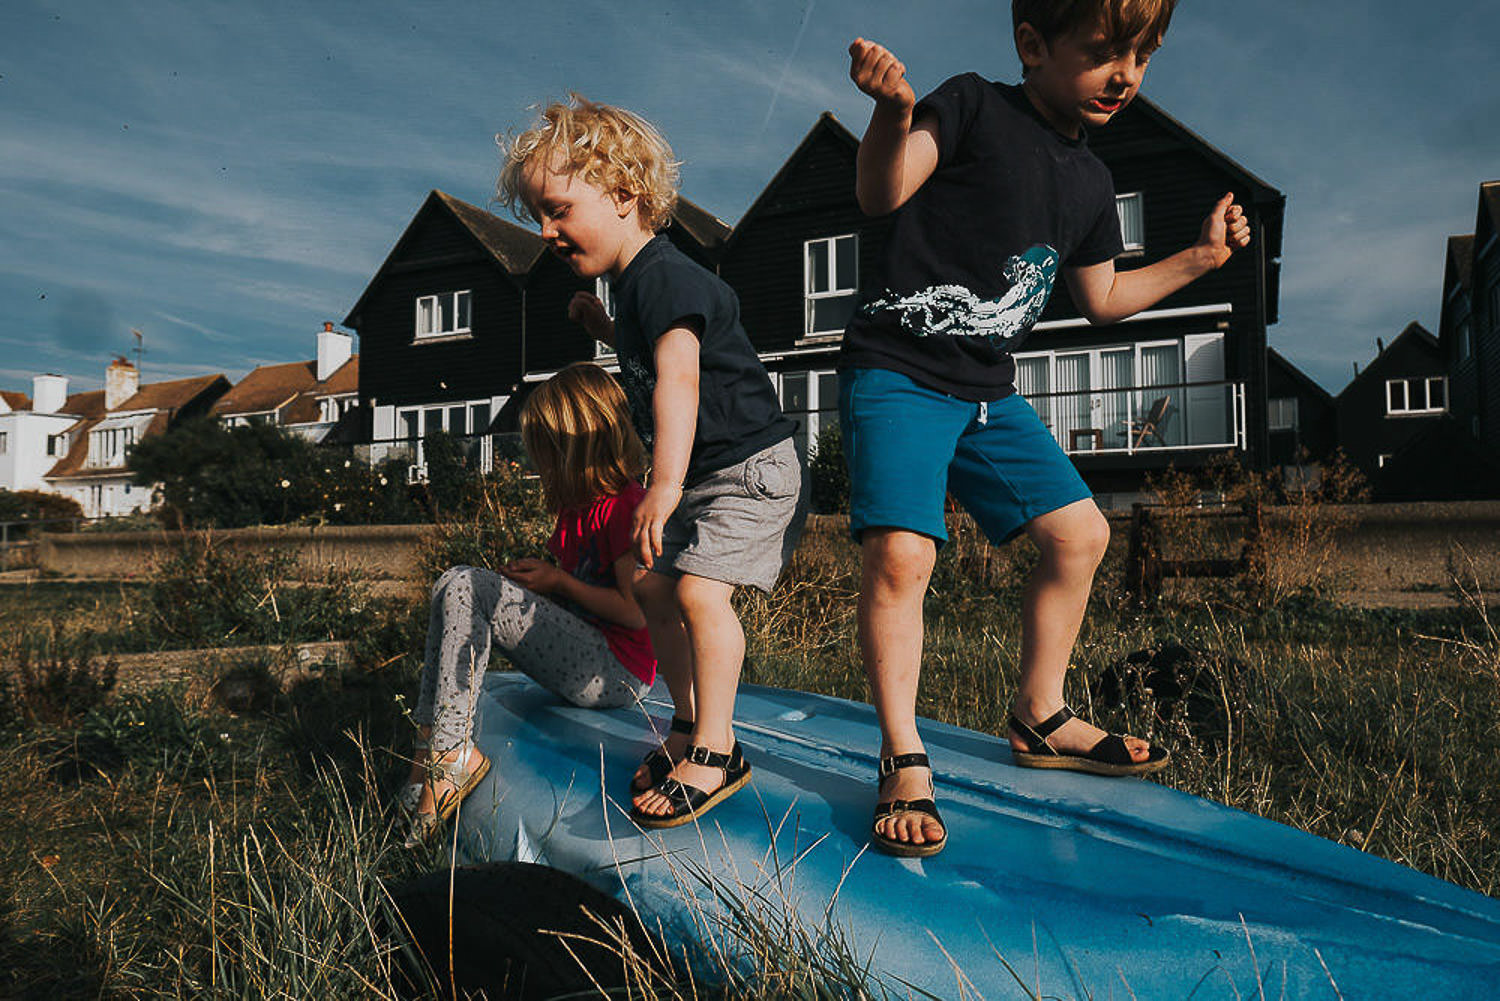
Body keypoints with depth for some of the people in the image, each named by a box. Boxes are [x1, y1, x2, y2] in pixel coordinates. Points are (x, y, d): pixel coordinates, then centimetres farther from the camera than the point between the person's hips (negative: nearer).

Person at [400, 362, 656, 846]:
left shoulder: (623, 505, -14)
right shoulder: (579, 505, 15)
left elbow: (636, 611, -17)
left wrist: (559, 582, -8)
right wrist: (538, 577, 4)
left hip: (616, 671, -9)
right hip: (583, 658, 9)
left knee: (465, 587, -16)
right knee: (454, 587, -4)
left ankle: (449, 753, -16)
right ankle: (432, 747, -14)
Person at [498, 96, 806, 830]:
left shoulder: (663, 277, -20)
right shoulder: (633, 282, 11)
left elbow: (679, 378, -34)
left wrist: (666, 483, -43)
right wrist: (604, 330, 15)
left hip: (751, 465, -10)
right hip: (702, 477, 10)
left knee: (699, 588, -22)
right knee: (654, 588, 10)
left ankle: (716, 751, -12)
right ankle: (687, 726, 24)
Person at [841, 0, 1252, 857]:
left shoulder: (1090, 180, 13)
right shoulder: (974, 107, -6)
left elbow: (1100, 299, 24)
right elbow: (882, 194, -19)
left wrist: (1199, 259, 22)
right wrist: (895, 114, -37)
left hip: (987, 391, 8)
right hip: (898, 374, -7)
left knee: (1080, 533, 9)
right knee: (901, 554, -22)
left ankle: (1040, 720, 25)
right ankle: (905, 761, -6)